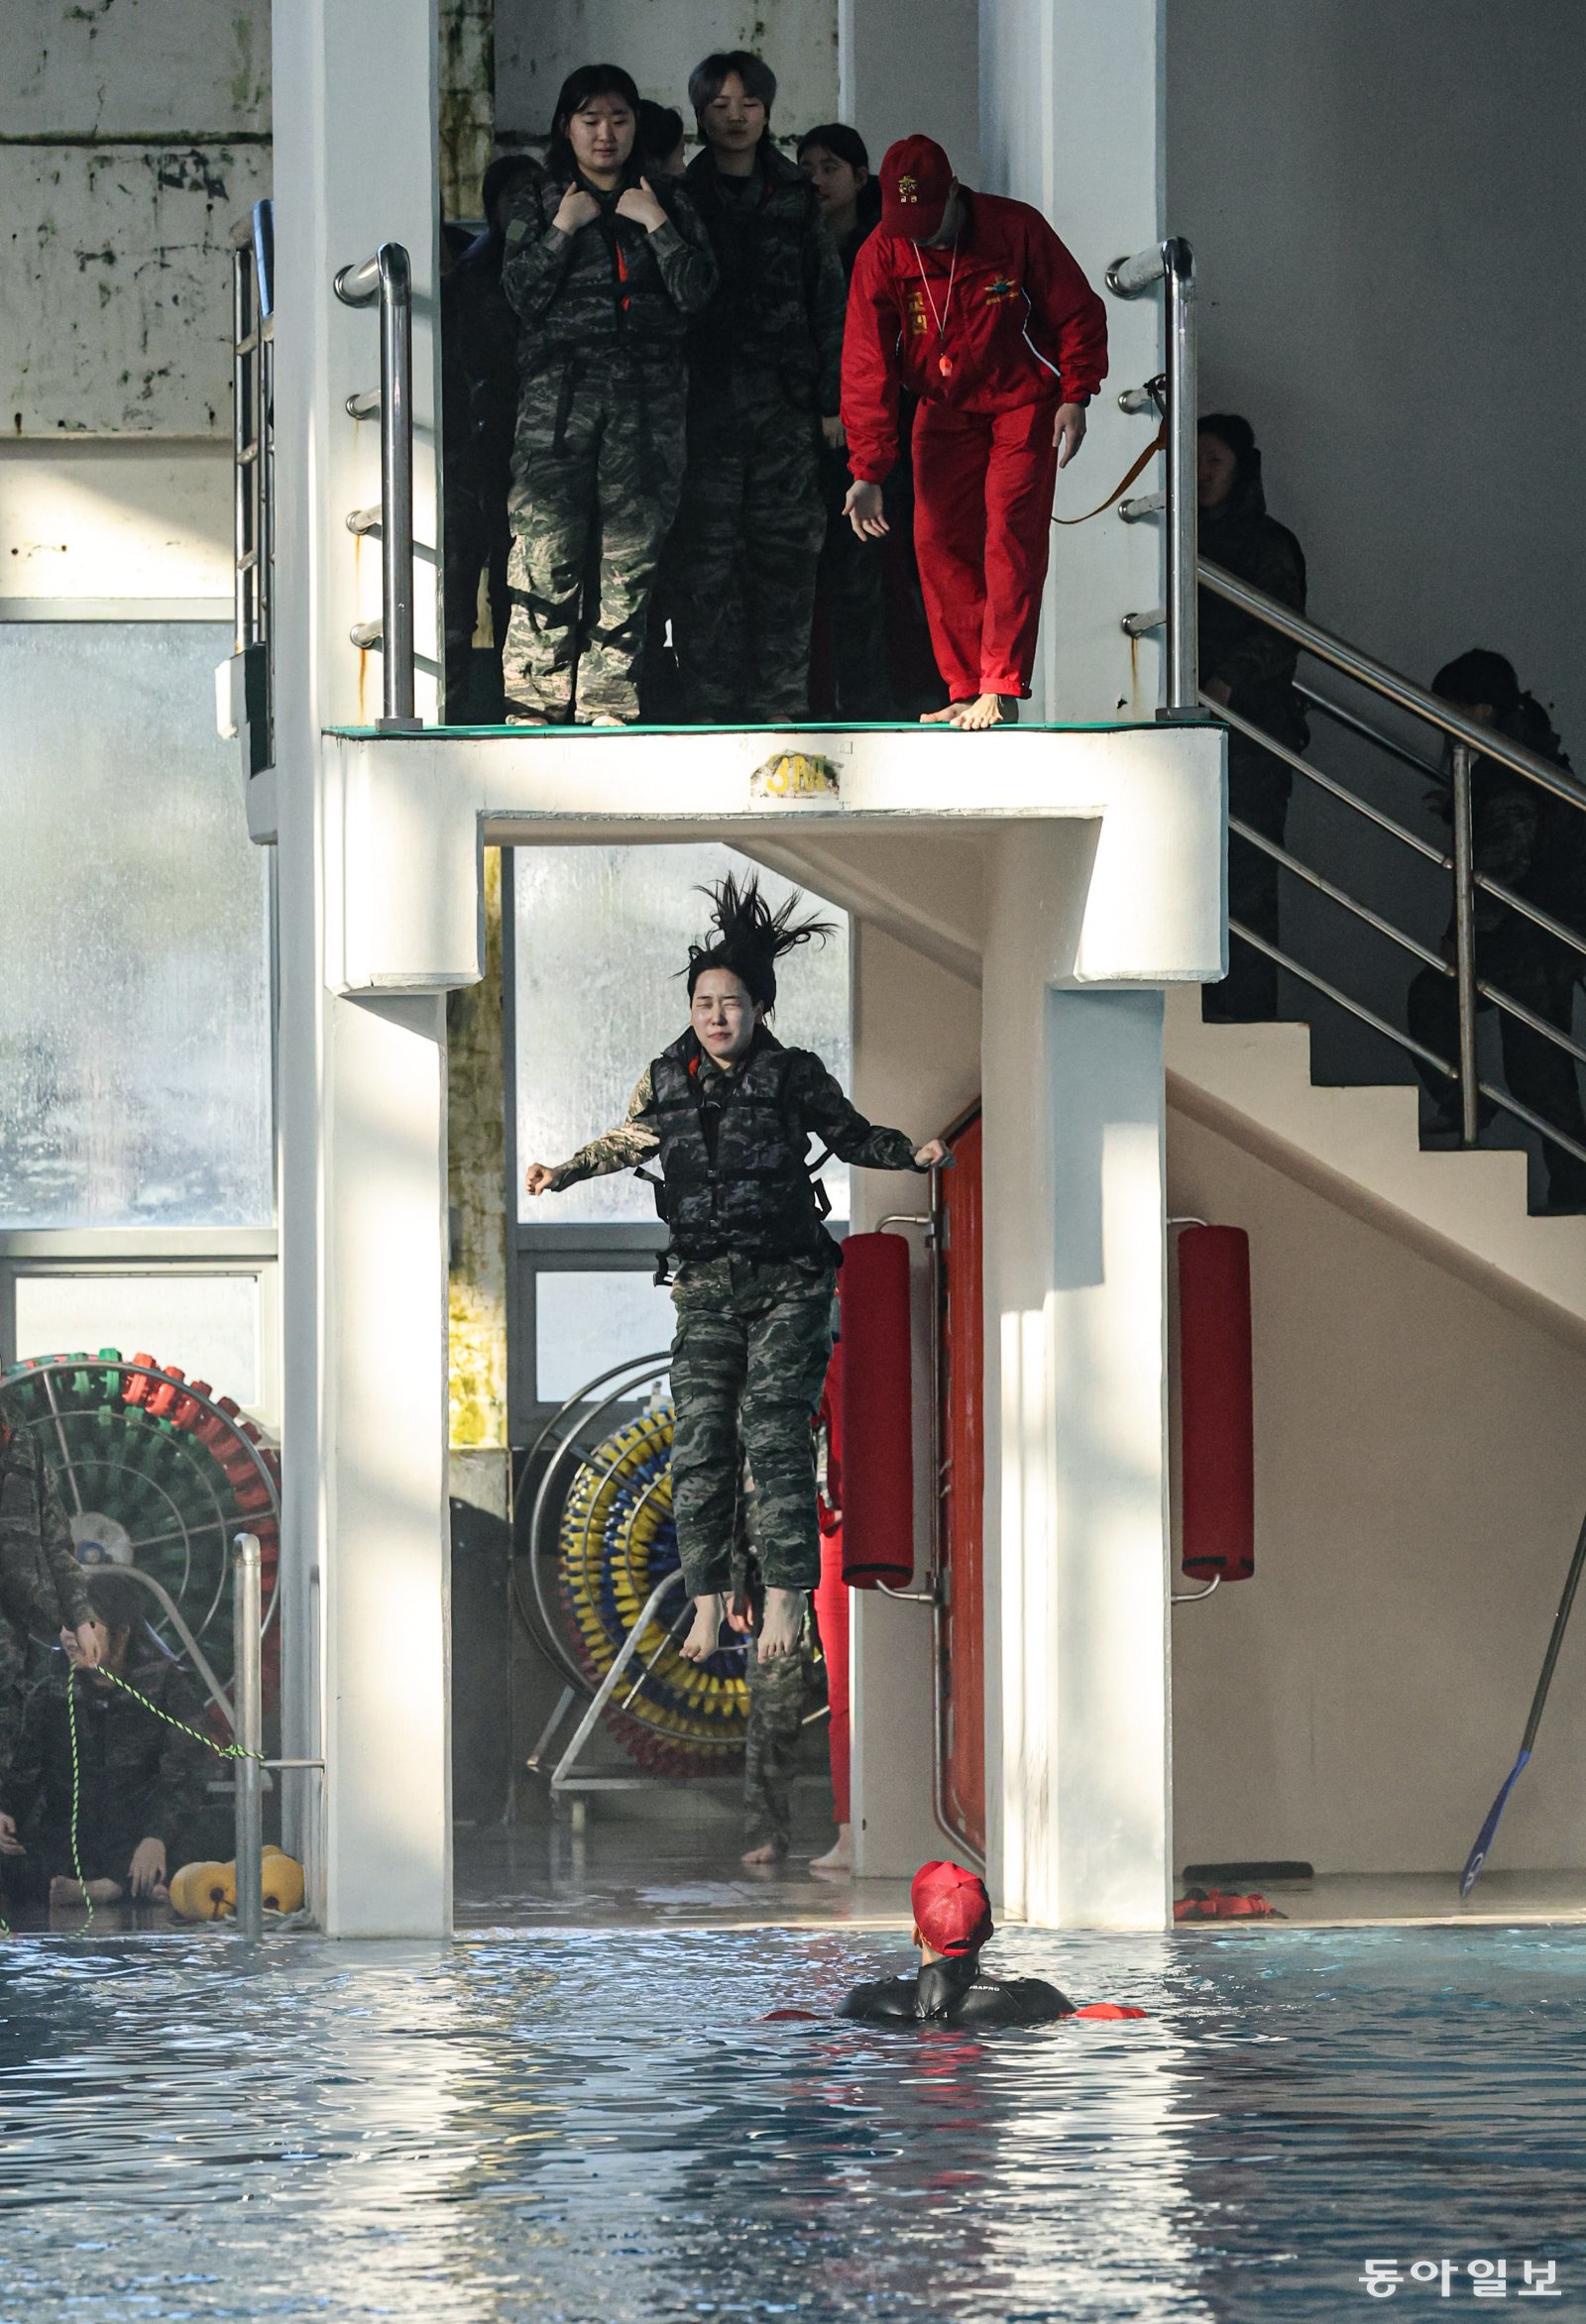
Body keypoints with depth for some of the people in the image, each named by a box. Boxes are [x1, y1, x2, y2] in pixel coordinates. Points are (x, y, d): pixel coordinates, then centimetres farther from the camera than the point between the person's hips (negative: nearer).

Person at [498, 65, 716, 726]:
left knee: (629, 556, -4)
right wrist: (564, 227, -5)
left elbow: (694, 293, 3)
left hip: (646, 396, 1)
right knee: (547, 552, -11)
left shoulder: (668, 203, 15)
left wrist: (656, 224, -4)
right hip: (559, 392, -1)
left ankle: (608, 710, -1)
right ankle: (535, 703, -11)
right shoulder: (536, 203, 13)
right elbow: (523, 293, 1)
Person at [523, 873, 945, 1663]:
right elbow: (627, 1142, 25)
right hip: (706, 1289, 3)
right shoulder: (666, 1081, 6)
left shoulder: (793, 1076, -1)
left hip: (788, 1283, -3)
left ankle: (785, 1597, -7)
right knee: (698, 1443, -4)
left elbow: (851, 1137, 12)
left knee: (774, 1433, -12)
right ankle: (706, 1605, 2)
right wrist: (561, 1174, 22)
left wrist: (915, 1153, -2)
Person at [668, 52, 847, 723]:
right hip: (704, 406, -1)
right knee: (705, 556, -4)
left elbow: (829, 302, 10)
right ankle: (711, 702, -2)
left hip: (785, 405, 1)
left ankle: (780, 703, 1)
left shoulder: (797, 200, 10)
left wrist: (832, 401, 3)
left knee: (786, 554, -2)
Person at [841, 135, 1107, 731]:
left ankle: (1000, 689, -16)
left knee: (1010, 532, -15)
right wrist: (866, 472, -18)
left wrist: (1075, 397, -15)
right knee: (938, 540, -5)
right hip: (945, 409, 3)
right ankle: (965, 692, 1)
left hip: (1024, 402, -3)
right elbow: (865, 368, -13)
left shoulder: (1016, 229, -18)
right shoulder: (882, 256, -14)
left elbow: (1078, 312, -6)